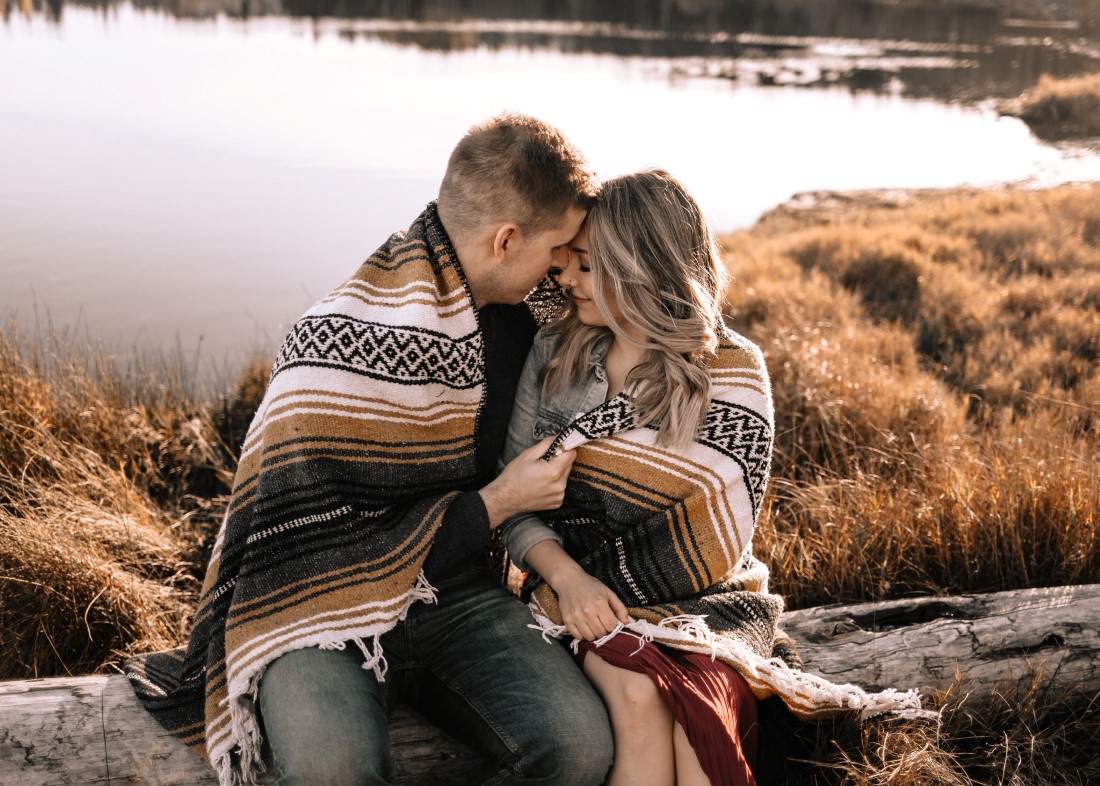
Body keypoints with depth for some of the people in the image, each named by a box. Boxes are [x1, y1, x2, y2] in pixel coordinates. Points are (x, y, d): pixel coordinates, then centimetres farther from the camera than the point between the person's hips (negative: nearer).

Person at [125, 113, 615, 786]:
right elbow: (328, 543, -18)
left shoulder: (513, 303, 3)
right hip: (322, 600, -5)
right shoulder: (346, 343, -20)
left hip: (455, 593, 6)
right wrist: (495, 503, -13)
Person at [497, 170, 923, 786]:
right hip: (584, 596, 2)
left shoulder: (731, 369, -3)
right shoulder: (553, 351, 6)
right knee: (638, 696, -30)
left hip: (708, 600, -1)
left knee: (697, 705, -32)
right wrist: (567, 575, -15)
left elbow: (718, 542, -9)